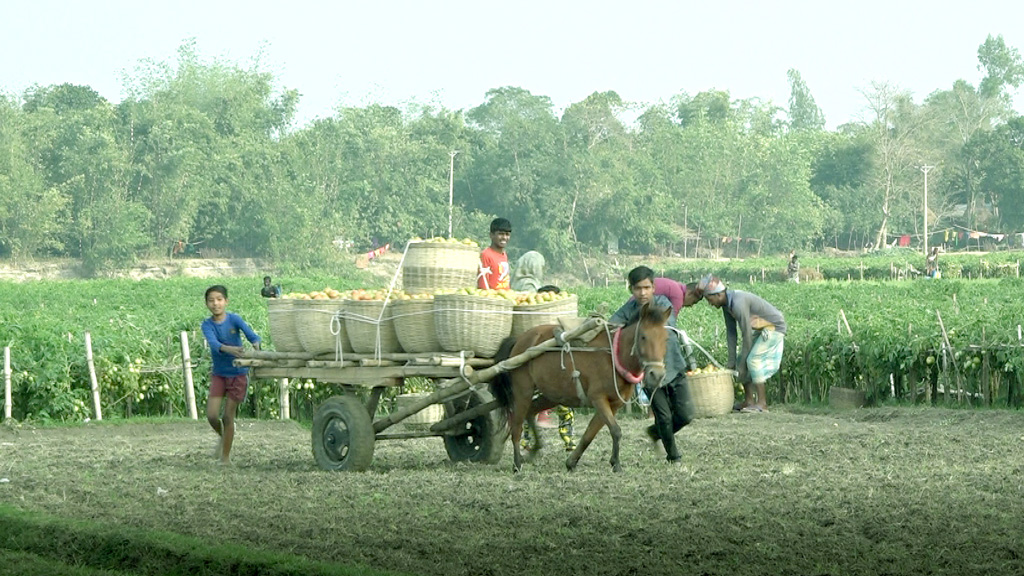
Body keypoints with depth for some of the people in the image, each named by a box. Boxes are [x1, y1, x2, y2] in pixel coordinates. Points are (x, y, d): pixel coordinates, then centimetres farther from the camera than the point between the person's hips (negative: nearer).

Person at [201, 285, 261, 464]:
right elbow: (213, 343, -28)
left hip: (238, 374, -2)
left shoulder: (234, 319, -11)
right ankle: (222, 436, 27)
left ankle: (226, 457, 15)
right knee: (211, 415, -7)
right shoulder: (207, 325, -9)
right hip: (218, 374, 2)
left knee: (228, 417, 0)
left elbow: (251, 335, -21)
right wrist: (227, 349, -49)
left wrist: (256, 345, -46)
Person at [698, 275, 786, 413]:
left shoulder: (738, 304, -31)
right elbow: (731, 332, 3)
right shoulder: (726, 304, -2)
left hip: (774, 327, -10)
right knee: (741, 361, 6)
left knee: (753, 360, -19)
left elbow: (747, 335, -28)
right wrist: (732, 360, -1)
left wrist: (741, 364, -21)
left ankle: (762, 403, -17)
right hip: (760, 329, 10)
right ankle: (749, 400, 11)